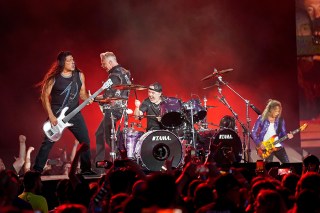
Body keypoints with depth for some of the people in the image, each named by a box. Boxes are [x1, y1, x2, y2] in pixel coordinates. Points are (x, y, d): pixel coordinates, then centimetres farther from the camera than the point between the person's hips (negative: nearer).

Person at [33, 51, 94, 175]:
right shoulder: (54, 78, -9)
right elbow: (45, 96, -5)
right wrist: (51, 116, -11)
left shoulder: (79, 76, 3)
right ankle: (37, 170, 1)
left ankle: (86, 169, 12)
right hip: (56, 115, -4)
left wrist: (89, 98, -12)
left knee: (85, 141, 1)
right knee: (48, 142, -6)